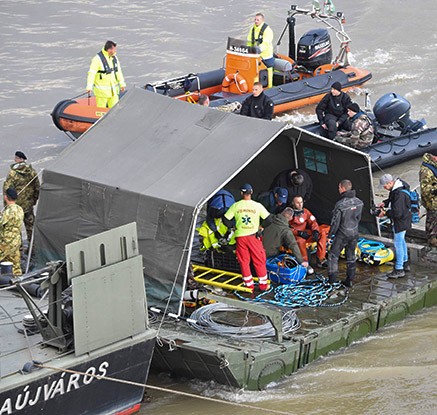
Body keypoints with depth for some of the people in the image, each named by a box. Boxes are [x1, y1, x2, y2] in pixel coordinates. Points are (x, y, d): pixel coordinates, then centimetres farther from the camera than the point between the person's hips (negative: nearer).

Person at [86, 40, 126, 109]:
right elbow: (91, 73, -19)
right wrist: (89, 87, -26)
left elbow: (118, 71, 15)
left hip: (113, 90, 6)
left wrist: (122, 84, 15)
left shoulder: (114, 58, 5)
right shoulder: (97, 59, -16)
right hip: (102, 91, -6)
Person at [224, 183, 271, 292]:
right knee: (259, 261, 10)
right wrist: (261, 227, 12)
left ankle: (249, 286, 12)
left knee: (244, 262, 10)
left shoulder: (236, 206, -3)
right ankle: (263, 285, 15)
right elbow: (268, 219, -4)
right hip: (253, 236, -1)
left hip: (240, 237, 1)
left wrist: (233, 227, 14)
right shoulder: (257, 206, -5)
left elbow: (226, 220, -2)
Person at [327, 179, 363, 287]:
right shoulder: (359, 202, -4)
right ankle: (349, 280, 20)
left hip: (342, 234, -6)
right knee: (351, 257, 16)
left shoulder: (340, 205, -23)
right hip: (354, 233, 6)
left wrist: (330, 235, -5)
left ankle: (332, 277, 4)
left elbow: (335, 222, -17)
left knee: (333, 255, 9)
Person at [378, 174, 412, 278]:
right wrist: (385, 203, 6)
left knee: (398, 243, -3)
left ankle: (399, 270, 3)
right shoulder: (395, 188, 2)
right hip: (402, 219, 11)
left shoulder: (399, 193, -30)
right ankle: (405, 264, 37)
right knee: (401, 241, 23)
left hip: (401, 221, -11)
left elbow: (397, 212, -31)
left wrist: (385, 213, -17)